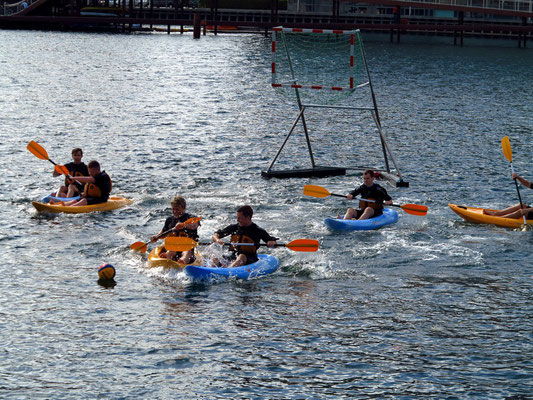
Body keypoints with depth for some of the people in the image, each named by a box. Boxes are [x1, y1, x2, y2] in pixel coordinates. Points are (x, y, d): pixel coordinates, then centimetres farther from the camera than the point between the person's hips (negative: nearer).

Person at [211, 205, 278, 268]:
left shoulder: (257, 231, -2)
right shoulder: (234, 227, 8)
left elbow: (273, 241, -3)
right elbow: (215, 235, 9)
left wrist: (271, 243, -26)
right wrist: (217, 240, -14)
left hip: (249, 259, -5)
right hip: (234, 256, 5)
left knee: (242, 257, -39)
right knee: (215, 259, -18)